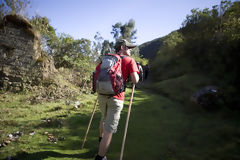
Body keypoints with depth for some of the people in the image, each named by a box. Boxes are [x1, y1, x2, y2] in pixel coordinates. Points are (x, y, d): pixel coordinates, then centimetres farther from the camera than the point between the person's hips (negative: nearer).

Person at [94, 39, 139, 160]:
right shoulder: (130, 61, -1)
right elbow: (135, 80, -11)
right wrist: (136, 72, 9)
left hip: (102, 95, 6)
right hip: (116, 98, -6)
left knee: (104, 117, 32)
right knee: (109, 129, 3)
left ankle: (101, 138, 54)